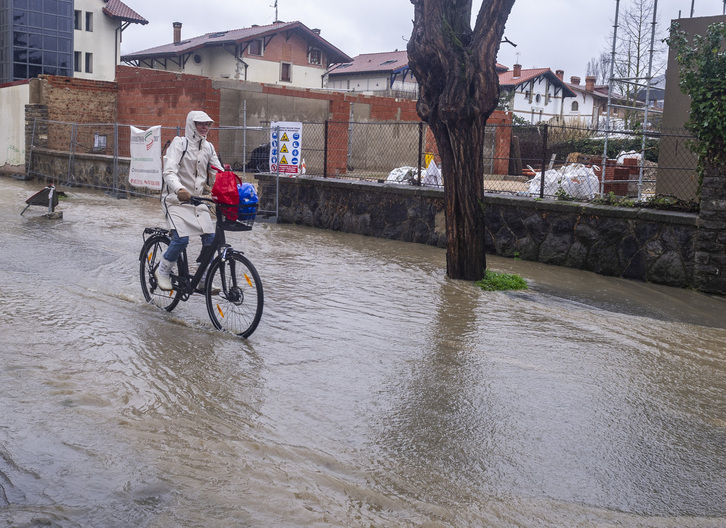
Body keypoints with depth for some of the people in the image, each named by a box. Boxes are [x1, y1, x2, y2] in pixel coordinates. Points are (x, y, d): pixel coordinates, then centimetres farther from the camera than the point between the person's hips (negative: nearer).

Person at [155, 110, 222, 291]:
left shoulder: (208, 147, 10)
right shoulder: (179, 143, -9)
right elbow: (169, 171, -22)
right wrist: (179, 189, -42)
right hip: (175, 200, -6)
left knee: (210, 237, -7)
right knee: (181, 239, -21)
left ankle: (203, 280, 8)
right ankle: (162, 272, 3)